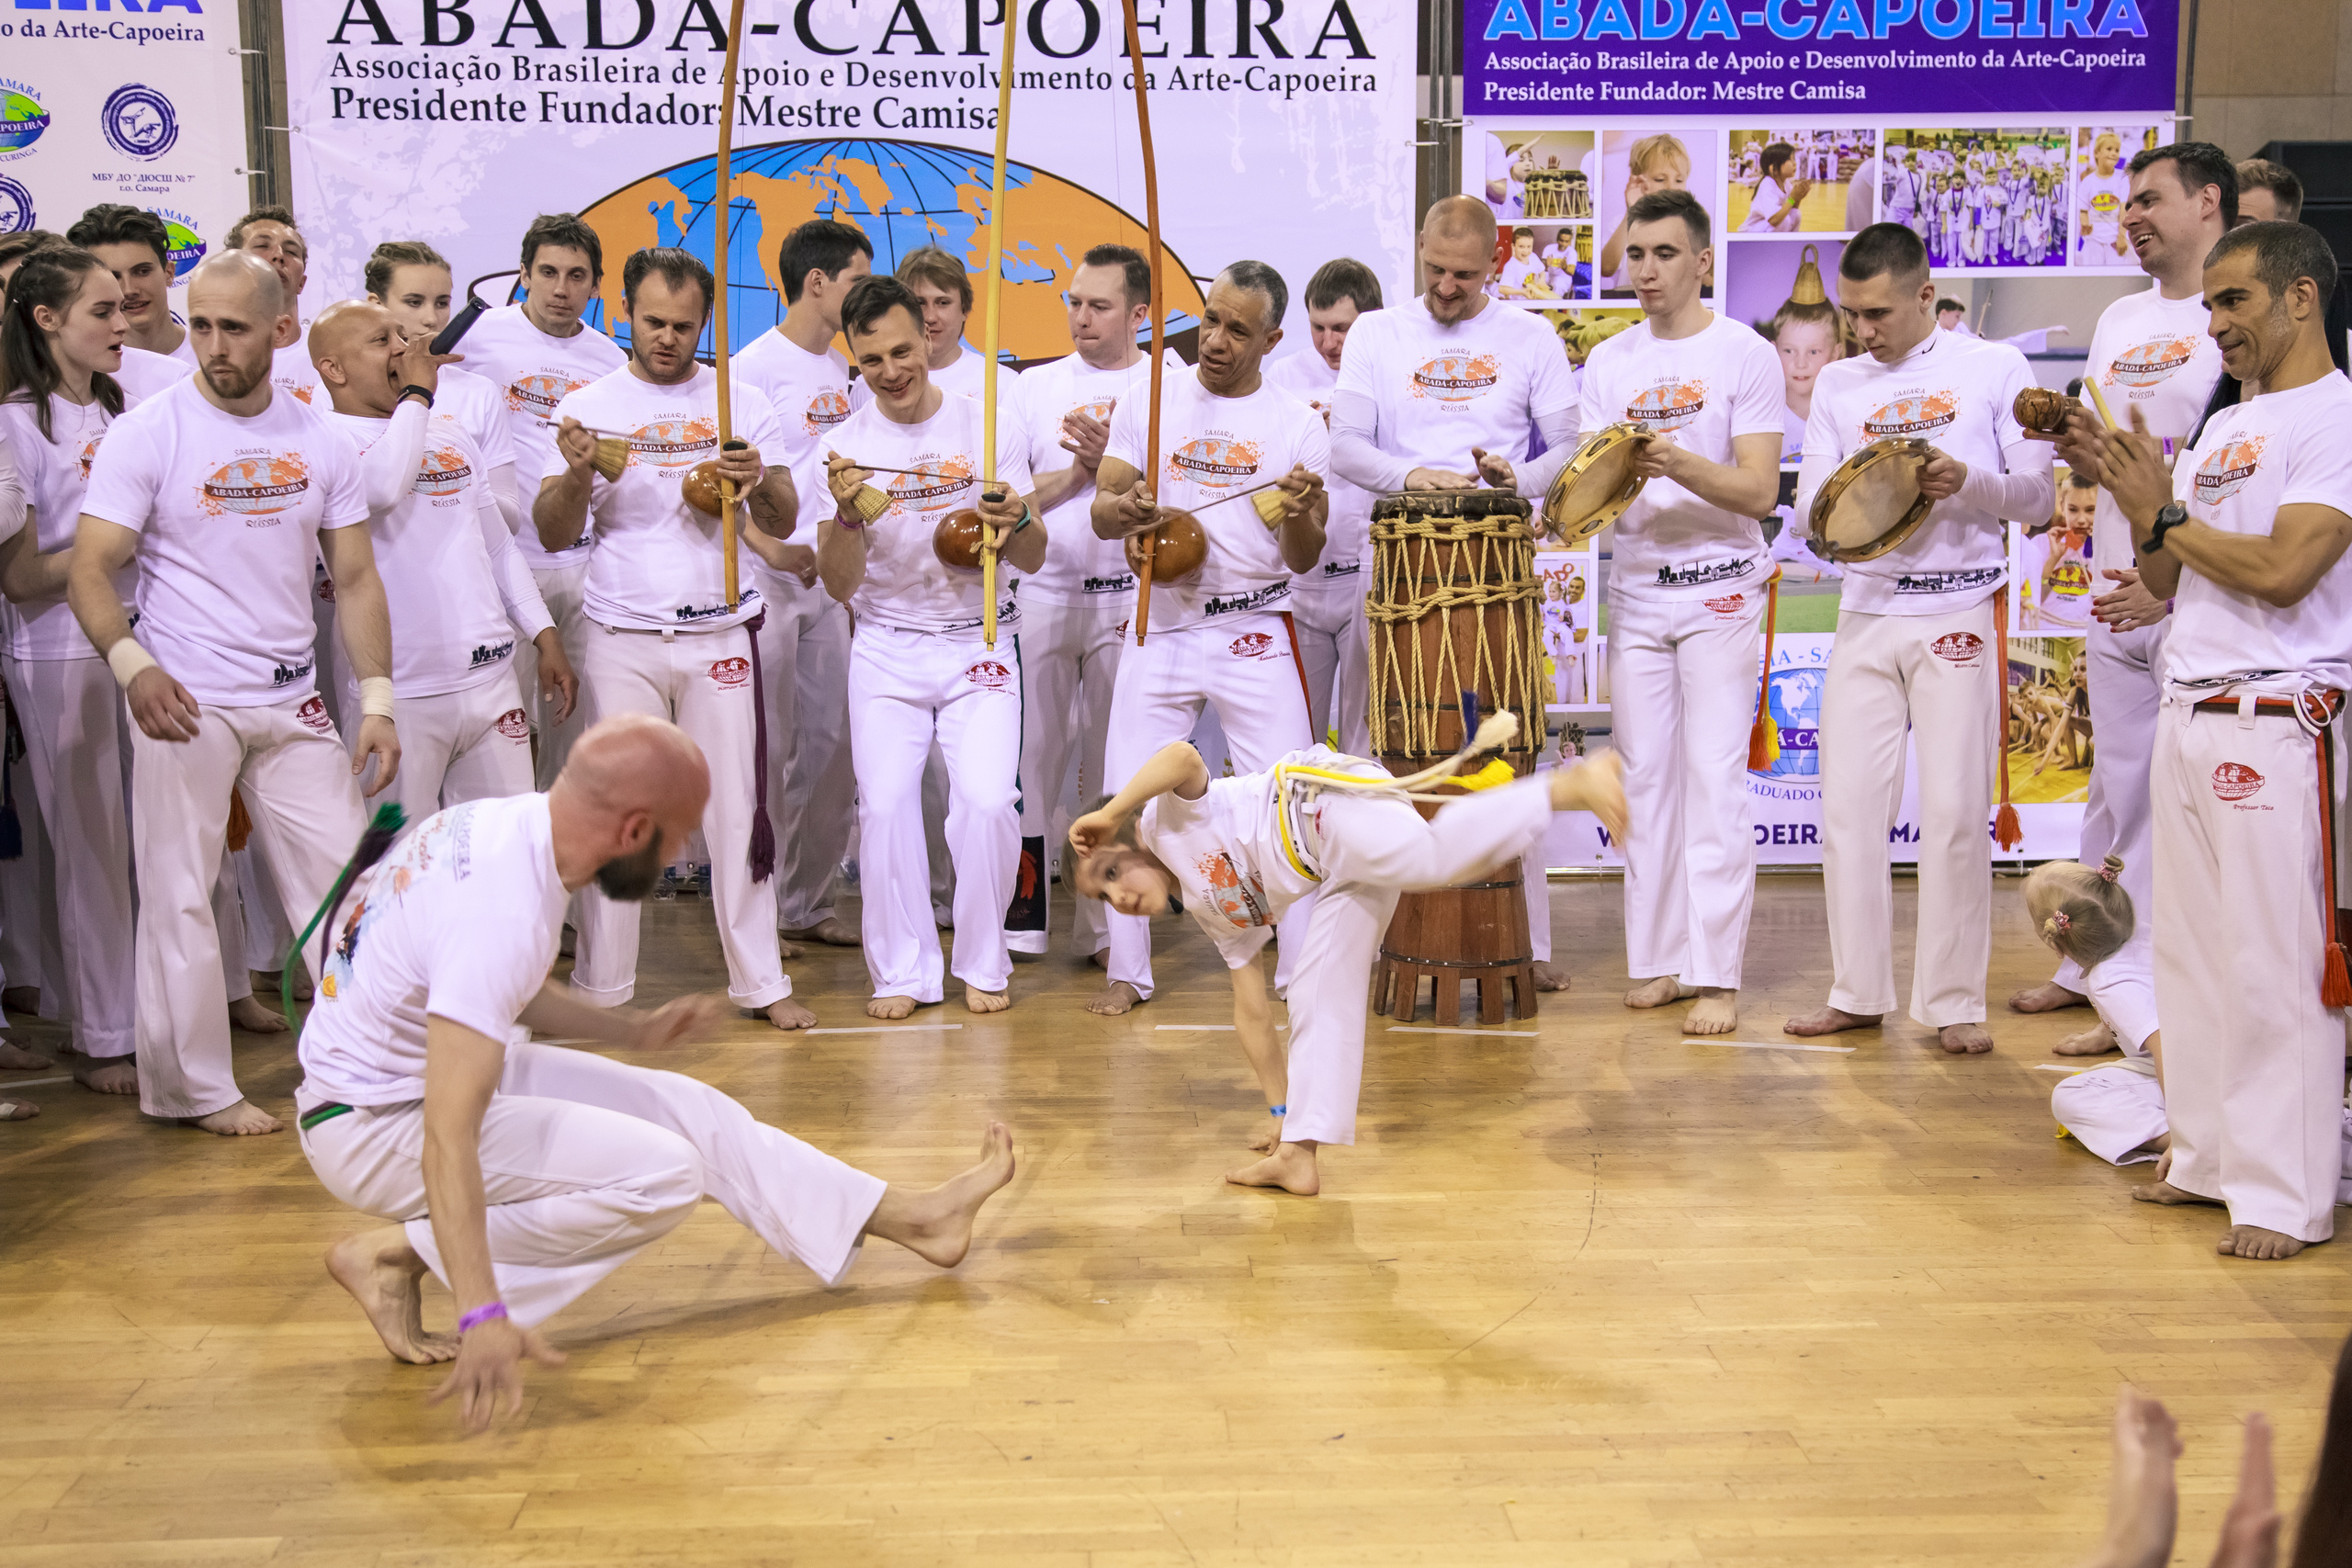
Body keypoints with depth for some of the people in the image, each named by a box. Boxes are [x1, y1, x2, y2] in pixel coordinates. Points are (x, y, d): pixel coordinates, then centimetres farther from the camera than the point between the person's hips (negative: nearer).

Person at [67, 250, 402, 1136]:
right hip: (184, 704, -3)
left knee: (339, 881, 5)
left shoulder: (319, 440, 6)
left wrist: (376, 701, 0)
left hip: (295, 703, 4)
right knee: (179, 895, 2)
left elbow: (355, 577, 9)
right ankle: (192, 1088, 14)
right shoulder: (147, 434, -5)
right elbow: (89, 571, -8)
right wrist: (133, 665, -26)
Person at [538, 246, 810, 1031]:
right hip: (621, 638, -1)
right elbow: (553, 534, 0)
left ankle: (760, 980, 11)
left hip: (719, 635, 1)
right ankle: (601, 989, 11)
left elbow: (785, 522, 5)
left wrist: (760, 483, -17)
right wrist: (577, 474, -20)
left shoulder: (743, 404, 7)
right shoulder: (590, 405, 4)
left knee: (736, 809, 3)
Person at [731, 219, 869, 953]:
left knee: (833, 743, 9)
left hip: (829, 581, 7)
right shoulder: (755, 365, -10)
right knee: (764, 751, -3)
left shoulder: (842, 368, 13)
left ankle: (808, 903, 20)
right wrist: (778, 548, -21)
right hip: (764, 582, -7)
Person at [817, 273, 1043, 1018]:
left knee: (988, 801, -11)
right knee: (885, 806, -5)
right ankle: (903, 970, 10)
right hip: (886, 649, 1)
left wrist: (1015, 521, -26)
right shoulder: (845, 449, -2)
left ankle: (983, 964, 8)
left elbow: (1034, 559, -3)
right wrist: (848, 516, -23)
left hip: (980, 644, -1)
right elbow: (839, 585, -4)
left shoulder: (988, 427, -3)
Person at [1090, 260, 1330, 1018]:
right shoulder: (1150, 402, 5)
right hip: (1161, 629, 1)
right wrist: (1127, 509, -22)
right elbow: (1101, 512, 1)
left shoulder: (1299, 425, 3)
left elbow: (1305, 559, 3)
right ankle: (1128, 970, 14)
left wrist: (1301, 516, -20)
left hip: (1256, 634, -1)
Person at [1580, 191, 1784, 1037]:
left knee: (1714, 780, -8)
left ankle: (1717, 975, -6)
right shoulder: (1608, 364, 10)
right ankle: (1659, 958, 14)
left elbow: (1759, 491, -12)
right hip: (1635, 593, 5)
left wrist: (1679, 464, -27)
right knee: (1645, 779, 6)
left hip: (1720, 592, -5)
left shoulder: (1747, 356, -4)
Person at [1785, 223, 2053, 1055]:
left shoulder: (1995, 369, 4)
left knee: (1955, 811, -4)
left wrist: (1964, 481, -17)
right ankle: (1858, 991, 11)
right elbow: (1808, 501, 9)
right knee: (1849, 805, 1)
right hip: (1866, 611, 3)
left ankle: (1954, 1001, 4)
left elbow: (2037, 494, 2)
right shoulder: (1838, 383, 14)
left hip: (1960, 612, -3)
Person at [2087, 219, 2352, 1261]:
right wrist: (2144, 509, 1)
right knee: (2191, 950, 11)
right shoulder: (2224, 427, 19)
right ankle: (2211, 1162, 21)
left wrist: (2166, 517, -7)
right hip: (2185, 713, 8)